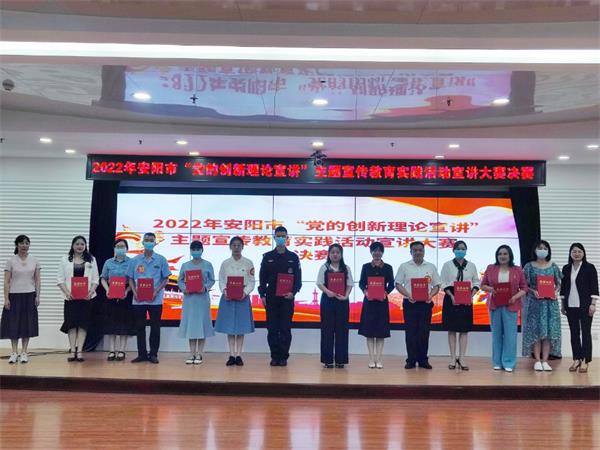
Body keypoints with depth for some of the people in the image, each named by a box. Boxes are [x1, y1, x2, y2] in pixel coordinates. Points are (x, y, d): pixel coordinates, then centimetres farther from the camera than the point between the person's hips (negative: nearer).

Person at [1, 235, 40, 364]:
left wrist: (37, 296, -3)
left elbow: (37, 280, 5)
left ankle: (24, 352, 11)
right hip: (14, 295, -1)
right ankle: (14, 352, 10)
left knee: (27, 323, 3)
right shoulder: (11, 261, -1)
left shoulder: (35, 260, 4)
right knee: (13, 323, 1)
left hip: (29, 295, 1)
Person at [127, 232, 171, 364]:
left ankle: (153, 354, 12)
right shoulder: (135, 260, 7)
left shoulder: (161, 259, 1)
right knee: (140, 327, 7)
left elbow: (166, 279, 1)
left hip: (155, 299, -2)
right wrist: (134, 292, -7)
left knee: (155, 327, 3)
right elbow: (130, 279, 9)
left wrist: (156, 291, -13)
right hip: (138, 299, 2)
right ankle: (142, 354, 16)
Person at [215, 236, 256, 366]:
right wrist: (224, 291, -14)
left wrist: (245, 292, -16)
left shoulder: (248, 263, 2)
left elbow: (252, 282, 0)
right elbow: (221, 281, 4)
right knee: (229, 327, 3)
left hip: (243, 297, -1)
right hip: (228, 297, 1)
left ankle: (238, 355, 9)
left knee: (241, 327, 2)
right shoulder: (225, 263, 6)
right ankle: (231, 355, 10)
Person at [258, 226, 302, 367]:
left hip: (287, 298, -1)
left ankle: (283, 357, 8)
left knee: (285, 329, 1)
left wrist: (293, 292, -11)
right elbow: (262, 277, 7)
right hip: (271, 298, 1)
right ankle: (275, 356, 11)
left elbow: (298, 278, 3)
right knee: (272, 329, 3)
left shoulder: (293, 257, 6)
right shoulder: (267, 257, 7)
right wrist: (262, 295, -2)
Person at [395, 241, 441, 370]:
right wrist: (408, 295, -14)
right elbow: (398, 284, 1)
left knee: (424, 332, 3)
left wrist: (431, 295, -10)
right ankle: (411, 360, 8)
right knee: (411, 332, 1)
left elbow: (436, 285, 9)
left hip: (426, 303, 1)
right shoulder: (404, 266, 4)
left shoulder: (431, 267, 8)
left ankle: (423, 360, 13)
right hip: (410, 303, -1)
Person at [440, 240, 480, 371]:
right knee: (452, 330, 1)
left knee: (464, 330, 2)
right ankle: (453, 359, 7)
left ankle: (461, 359, 7)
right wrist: (452, 296, -15)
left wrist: (471, 295, -8)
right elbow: (444, 283, -2)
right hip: (451, 299, -2)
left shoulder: (471, 265, 8)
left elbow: (476, 283, 8)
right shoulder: (447, 265, 2)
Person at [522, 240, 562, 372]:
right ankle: (537, 360, 4)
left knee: (549, 330, 1)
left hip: (550, 302, 2)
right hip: (534, 302, -2)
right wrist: (533, 291, -16)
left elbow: (558, 284, 11)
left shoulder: (553, 267, 8)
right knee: (535, 330, -2)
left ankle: (545, 361, 6)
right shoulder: (529, 266, 2)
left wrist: (556, 291, -9)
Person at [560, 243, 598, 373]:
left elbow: (594, 287, -6)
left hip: (585, 305, -4)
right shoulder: (566, 268, 8)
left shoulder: (589, 268, -3)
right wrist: (563, 305, 10)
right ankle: (576, 359, 15)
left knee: (585, 332, 1)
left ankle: (585, 361, 4)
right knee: (574, 333, 8)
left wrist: (593, 304, -12)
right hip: (570, 306, 4)